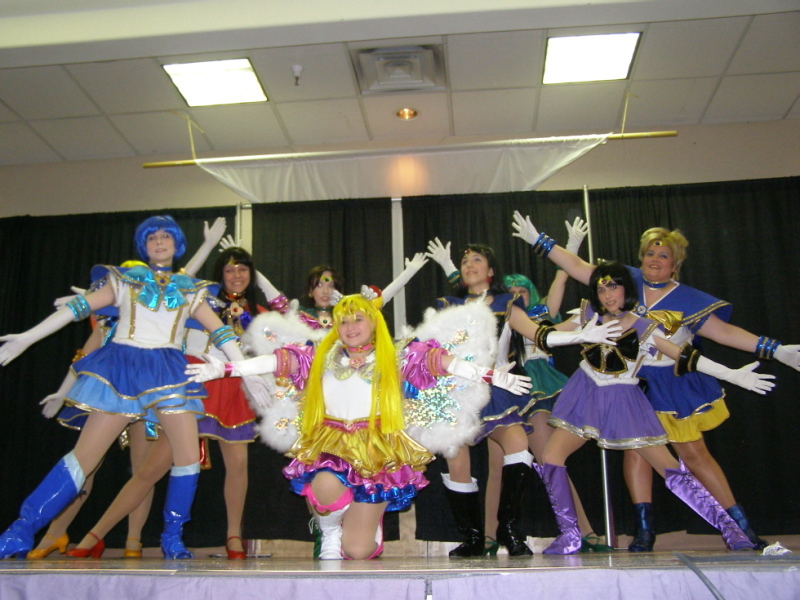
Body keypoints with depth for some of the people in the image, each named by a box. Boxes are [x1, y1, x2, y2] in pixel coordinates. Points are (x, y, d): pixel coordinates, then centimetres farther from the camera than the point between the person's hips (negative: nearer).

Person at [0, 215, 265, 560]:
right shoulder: (125, 279, 12)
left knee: (189, 456, -10)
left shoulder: (189, 289, 15)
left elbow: (220, 331, 11)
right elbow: (80, 307, 8)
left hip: (168, 372, 1)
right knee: (84, 456, -6)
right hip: (121, 368, -1)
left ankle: (172, 538, 7)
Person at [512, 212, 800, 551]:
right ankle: (644, 529, 5)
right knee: (635, 446, -2)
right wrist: (538, 240, 0)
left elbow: (724, 331, -7)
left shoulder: (687, 299, -4)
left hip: (673, 385, -2)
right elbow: (578, 267, 1)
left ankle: (741, 524, 16)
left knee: (694, 453, 2)